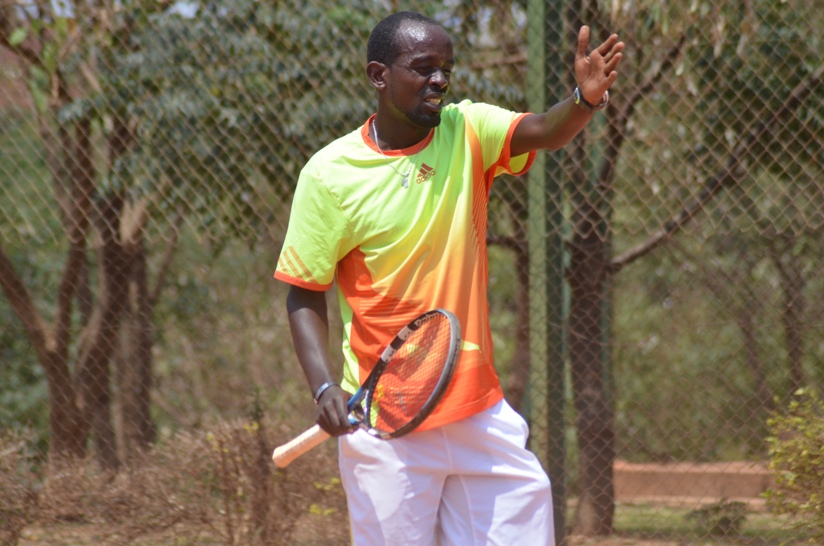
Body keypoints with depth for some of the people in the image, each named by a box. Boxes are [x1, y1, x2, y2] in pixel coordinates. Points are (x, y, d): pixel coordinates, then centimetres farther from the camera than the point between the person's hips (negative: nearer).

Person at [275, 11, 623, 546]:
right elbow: (305, 295, -3)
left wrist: (584, 101, -41)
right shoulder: (329, 174, -7)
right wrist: (325, 386, -17)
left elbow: (544, 132, -18)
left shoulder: (468, 132, 1)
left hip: (480, 411, 3)